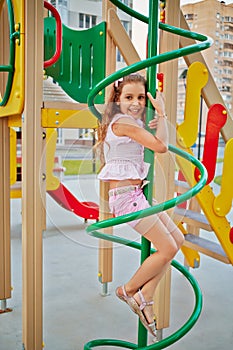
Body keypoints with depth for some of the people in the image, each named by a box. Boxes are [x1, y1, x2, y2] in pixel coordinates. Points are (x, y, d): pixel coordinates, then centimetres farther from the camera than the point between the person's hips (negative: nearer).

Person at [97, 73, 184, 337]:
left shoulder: (133, 122, 17)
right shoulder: (123, 122, -13)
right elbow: (161, 146, -17)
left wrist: (153, 126, 5)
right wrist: (161, 112, -6)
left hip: (137, 194, 10)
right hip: (127, 197, -10)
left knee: (177, 240, 11)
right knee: (167, 248, -7)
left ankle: (144, 297, 13)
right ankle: (128, 290, 14)